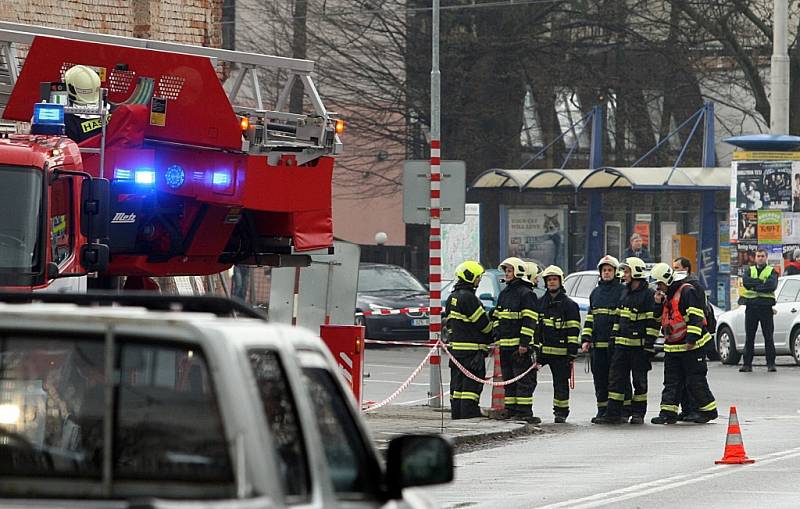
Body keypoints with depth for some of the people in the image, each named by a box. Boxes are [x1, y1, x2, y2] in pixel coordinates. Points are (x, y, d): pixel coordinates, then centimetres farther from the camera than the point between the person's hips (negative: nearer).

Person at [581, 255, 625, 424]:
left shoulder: (622, 291, -1)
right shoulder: (596, 292, 18)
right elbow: (590, 317, 21)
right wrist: (586, 339, 12)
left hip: (615, 343, -6)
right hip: (597, 343, 6)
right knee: (599, 377, 6)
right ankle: (602, 410, 13)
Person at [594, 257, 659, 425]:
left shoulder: (648, 295, -8)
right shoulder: (625, 293, 15)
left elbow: (653, 322, -12)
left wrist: (649, 344, -16)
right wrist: (614, 336, 16)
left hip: (639, 346, -7)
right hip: (621, 344, 7)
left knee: (639, 381, 3)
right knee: (616, 379, 2)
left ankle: (638, 414, 11)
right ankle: (613, 413, 2)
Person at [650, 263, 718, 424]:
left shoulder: (687, 291, -14)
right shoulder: (667, 295, 15)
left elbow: (696, 316, -20)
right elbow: (661, 318, 22)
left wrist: (691, 339, -24)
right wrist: (659, 304, 4)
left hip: (691, 345, -9)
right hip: (672, 347, 9)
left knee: (695, 381, -4)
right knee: (671, 381, 4)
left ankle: (708, 410, 7)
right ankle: (668, 411, 4)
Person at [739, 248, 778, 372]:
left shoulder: (771, 271, 8)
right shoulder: (749, 270, 15)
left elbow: (772, 285, -11)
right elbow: (745, 281, -6)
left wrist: (754, 286, -11)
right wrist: (762, 282, -13)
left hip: (766, 307, -2)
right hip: (751, 306, 2)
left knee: (768, 337, -2)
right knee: (749, 337, 3)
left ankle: (771, 364, 1)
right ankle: (747, 364, 6)